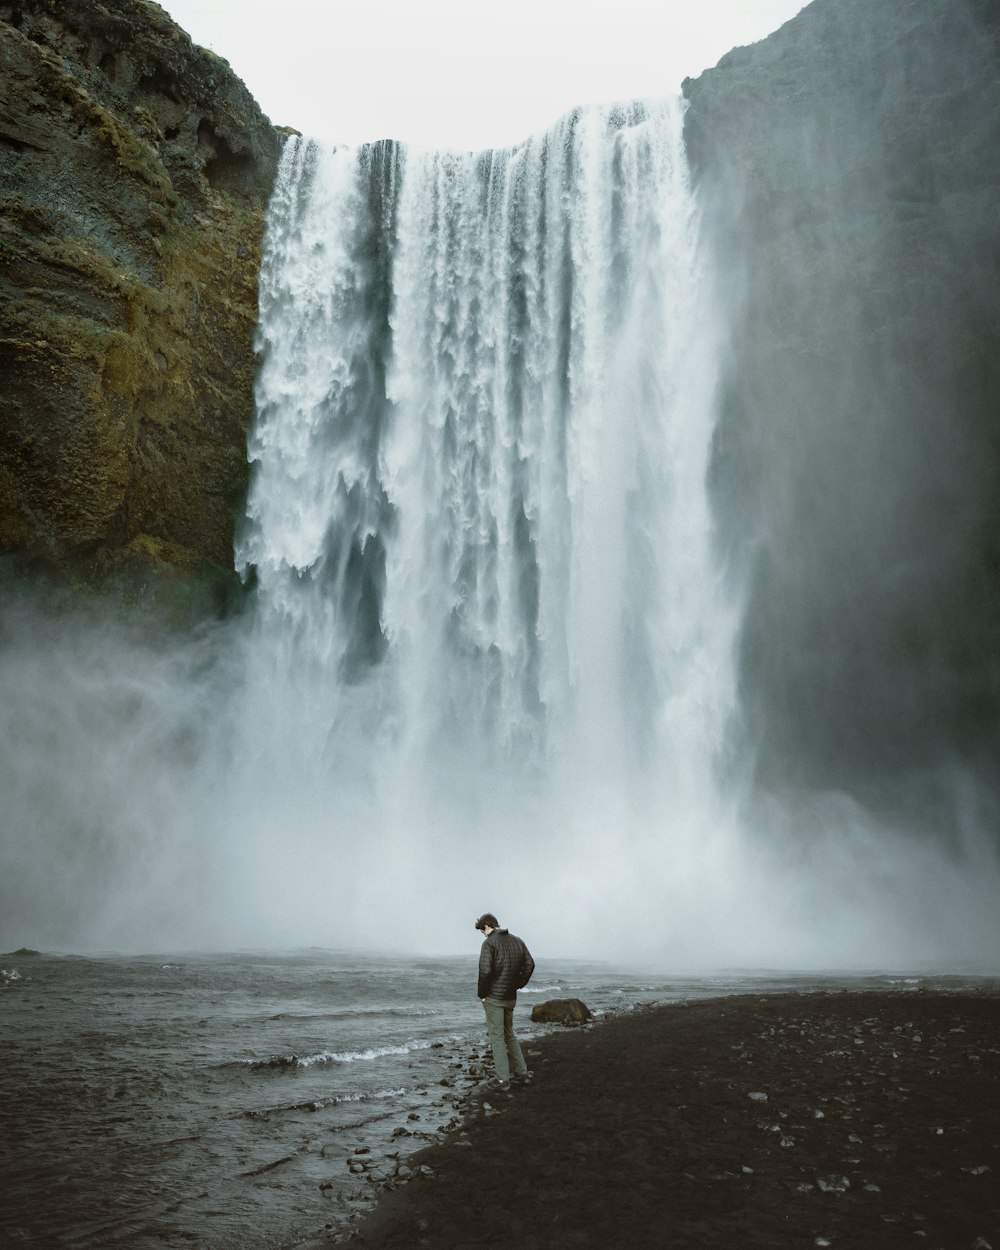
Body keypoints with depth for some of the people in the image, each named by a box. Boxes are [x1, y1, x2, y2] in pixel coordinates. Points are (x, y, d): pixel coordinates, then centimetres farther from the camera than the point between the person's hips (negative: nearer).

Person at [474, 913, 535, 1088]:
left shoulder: (489, 943, -13)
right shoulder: (517, 941, 8)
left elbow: (485, 970, -22)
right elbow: (530, 964, 8)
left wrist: (482, 993, -9)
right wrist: (518, 985, 12)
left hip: (493, 997, -6)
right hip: (510, 997, 6)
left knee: (497, 1037, 2)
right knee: (509, 1035, 20)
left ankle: (503, 1079, 3)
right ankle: (522, 1073, 20)